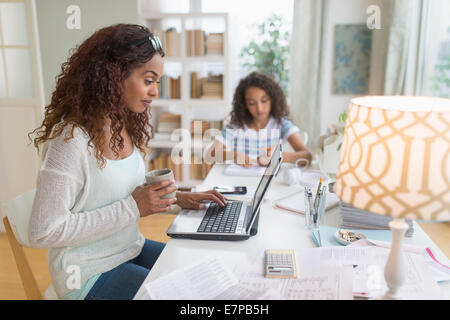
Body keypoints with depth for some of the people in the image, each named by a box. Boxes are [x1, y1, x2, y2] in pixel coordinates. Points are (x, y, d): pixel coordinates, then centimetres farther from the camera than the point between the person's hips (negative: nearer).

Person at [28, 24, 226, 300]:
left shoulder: (129, 126, 0)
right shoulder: (72, 140, -25)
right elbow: (43, 232, -23)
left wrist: (176, 198, -2)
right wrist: (133, 208, -25)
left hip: (133, 249, 7)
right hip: (91, 273, -7)